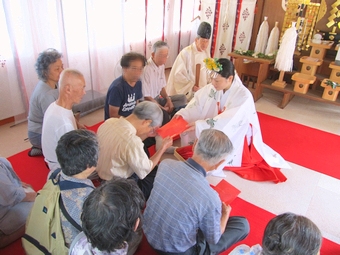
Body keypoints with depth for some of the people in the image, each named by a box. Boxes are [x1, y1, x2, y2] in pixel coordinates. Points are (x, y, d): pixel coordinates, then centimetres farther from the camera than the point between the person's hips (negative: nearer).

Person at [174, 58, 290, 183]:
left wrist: (199, 126, -40)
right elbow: (197, 103, -11)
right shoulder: (213, 87, -12)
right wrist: (183, 114, -29)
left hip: (235, 136, -6)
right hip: (216, 130, 6)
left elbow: (227, 122, -36)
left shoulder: (244, 96, -29)